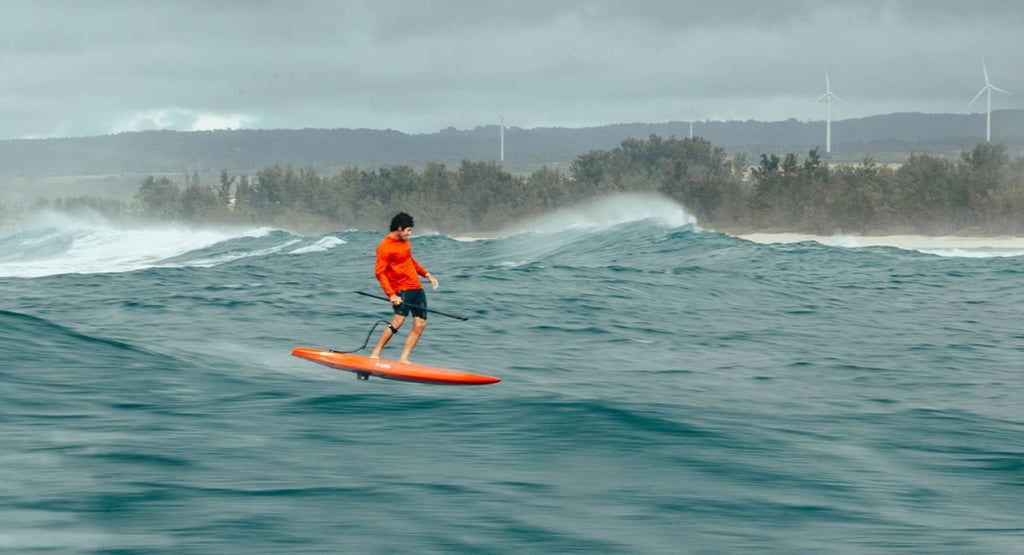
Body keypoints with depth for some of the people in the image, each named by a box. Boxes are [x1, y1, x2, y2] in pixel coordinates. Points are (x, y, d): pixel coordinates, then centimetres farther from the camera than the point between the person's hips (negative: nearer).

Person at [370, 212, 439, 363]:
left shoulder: (404, 241, 16)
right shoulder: (385, 247, -11)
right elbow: (379, 272, -16)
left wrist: (426, 274, 22)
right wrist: (391, 294, -23)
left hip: (417, 288, 8)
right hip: (402, 289, -8)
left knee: (420, 324, -2)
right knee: (398, 320, -24)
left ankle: (403, 359, 0)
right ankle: (375, 354, -16)